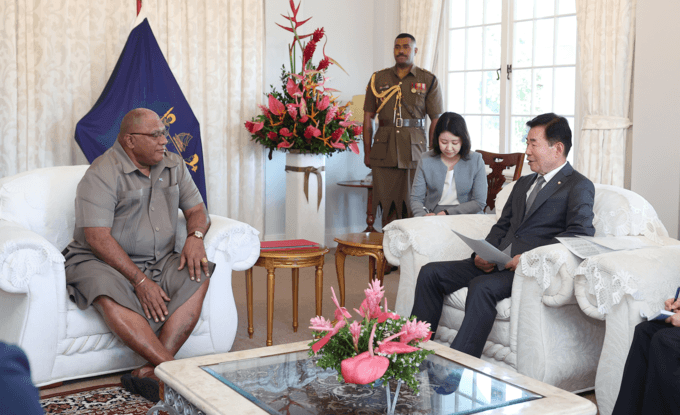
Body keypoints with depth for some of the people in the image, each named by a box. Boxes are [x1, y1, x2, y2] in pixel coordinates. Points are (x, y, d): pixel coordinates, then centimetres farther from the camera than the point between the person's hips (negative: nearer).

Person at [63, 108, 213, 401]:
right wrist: (140, 280, -25)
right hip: (101, 261, -5)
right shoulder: (101, 174, -13)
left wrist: (195, 236, -13)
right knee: (110, 297, -37)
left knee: (198, 277, -23)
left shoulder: (173, 165, 8)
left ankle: (150, 371, -33)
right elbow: (97, 237, -20)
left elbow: (197, 209, 13)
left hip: (159, 261, 5)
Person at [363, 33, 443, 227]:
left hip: (414, 150, -1)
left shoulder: (429, 81, 6)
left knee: (413, 207, -3)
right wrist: (367, 152, 7)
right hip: (384, 149, 2)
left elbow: (436, 120, 4)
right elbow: (368, 118, 12)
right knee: (387, 206, 1)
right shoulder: (378, 79, 12)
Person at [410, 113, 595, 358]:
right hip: (496, 262, 8)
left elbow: (582, 232, -14)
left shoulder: (579, 187, 1)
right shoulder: (523, 184, 26)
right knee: (430, 273, -5)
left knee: (482, 287, -35)